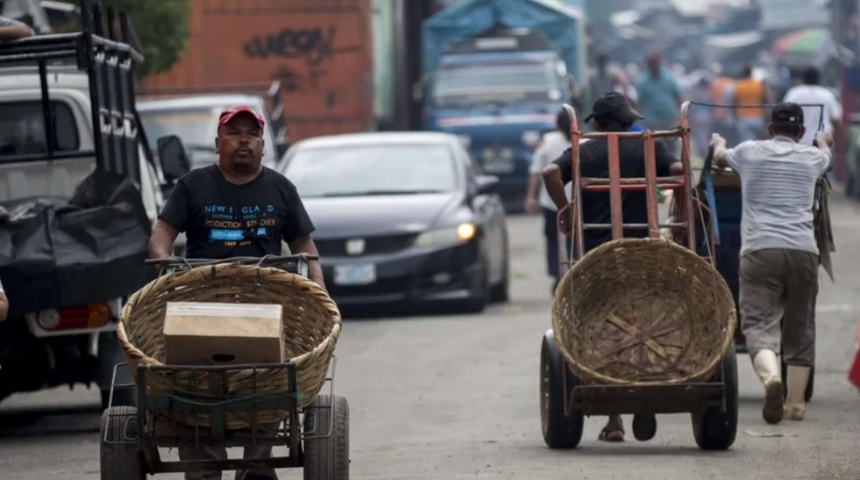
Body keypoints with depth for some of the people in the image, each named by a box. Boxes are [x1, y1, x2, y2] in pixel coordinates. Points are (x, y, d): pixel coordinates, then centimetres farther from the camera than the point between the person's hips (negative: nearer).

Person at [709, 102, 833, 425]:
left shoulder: (749, 153, 12)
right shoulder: (811, 158, 17)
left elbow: (720, 157, 35)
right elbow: (827, 156, 43)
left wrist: (718, 143, 59)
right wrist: (824, 141, 67)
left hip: (760, 250, -2)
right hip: (803, 250, 2)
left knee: (759, 323, -9)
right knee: (800, 328, 13)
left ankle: (771, 377, -38)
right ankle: (796, 402, 10)